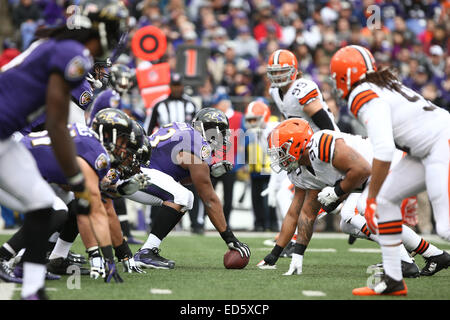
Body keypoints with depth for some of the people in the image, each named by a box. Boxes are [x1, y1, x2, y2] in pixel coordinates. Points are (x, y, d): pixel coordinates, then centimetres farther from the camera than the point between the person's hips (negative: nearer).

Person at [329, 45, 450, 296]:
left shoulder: (365, 97, -15)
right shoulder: (384, 85, 14)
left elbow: (384, 152, -25)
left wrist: (371, 199, -18)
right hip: (426, 151, 10)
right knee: (385, 199, 10)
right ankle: (393, 280, 12)